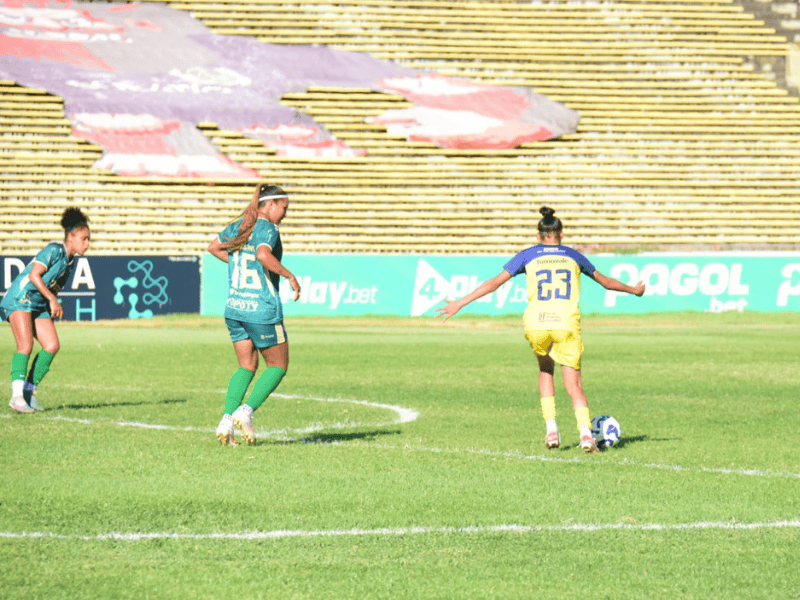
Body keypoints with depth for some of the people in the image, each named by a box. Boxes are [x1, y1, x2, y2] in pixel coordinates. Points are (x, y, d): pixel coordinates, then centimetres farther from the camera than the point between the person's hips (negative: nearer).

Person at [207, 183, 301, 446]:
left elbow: (214, 247, 25)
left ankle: (227, 420, -4)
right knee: (278, 366, 8)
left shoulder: (237, 226, 10)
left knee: (247, 367, 14)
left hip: (235, 307, 7)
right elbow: (263, 254, -33)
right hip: (263, 309, -7)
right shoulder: (267, 229, -13)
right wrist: (290, 276, -24)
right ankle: (246, 411, -9)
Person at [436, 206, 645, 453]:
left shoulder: (528, 255, 12)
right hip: (567, 324, 0)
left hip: (536, 324, 0)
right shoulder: (573, 256, 17)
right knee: (574, 386, 4)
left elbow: (495, 282, 6)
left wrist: (460, 303, 9)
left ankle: (551, 428, 14)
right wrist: (634, 290, 47)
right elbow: (606, 282, 29)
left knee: (545, 370, 28)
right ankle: (585, 431, -22)